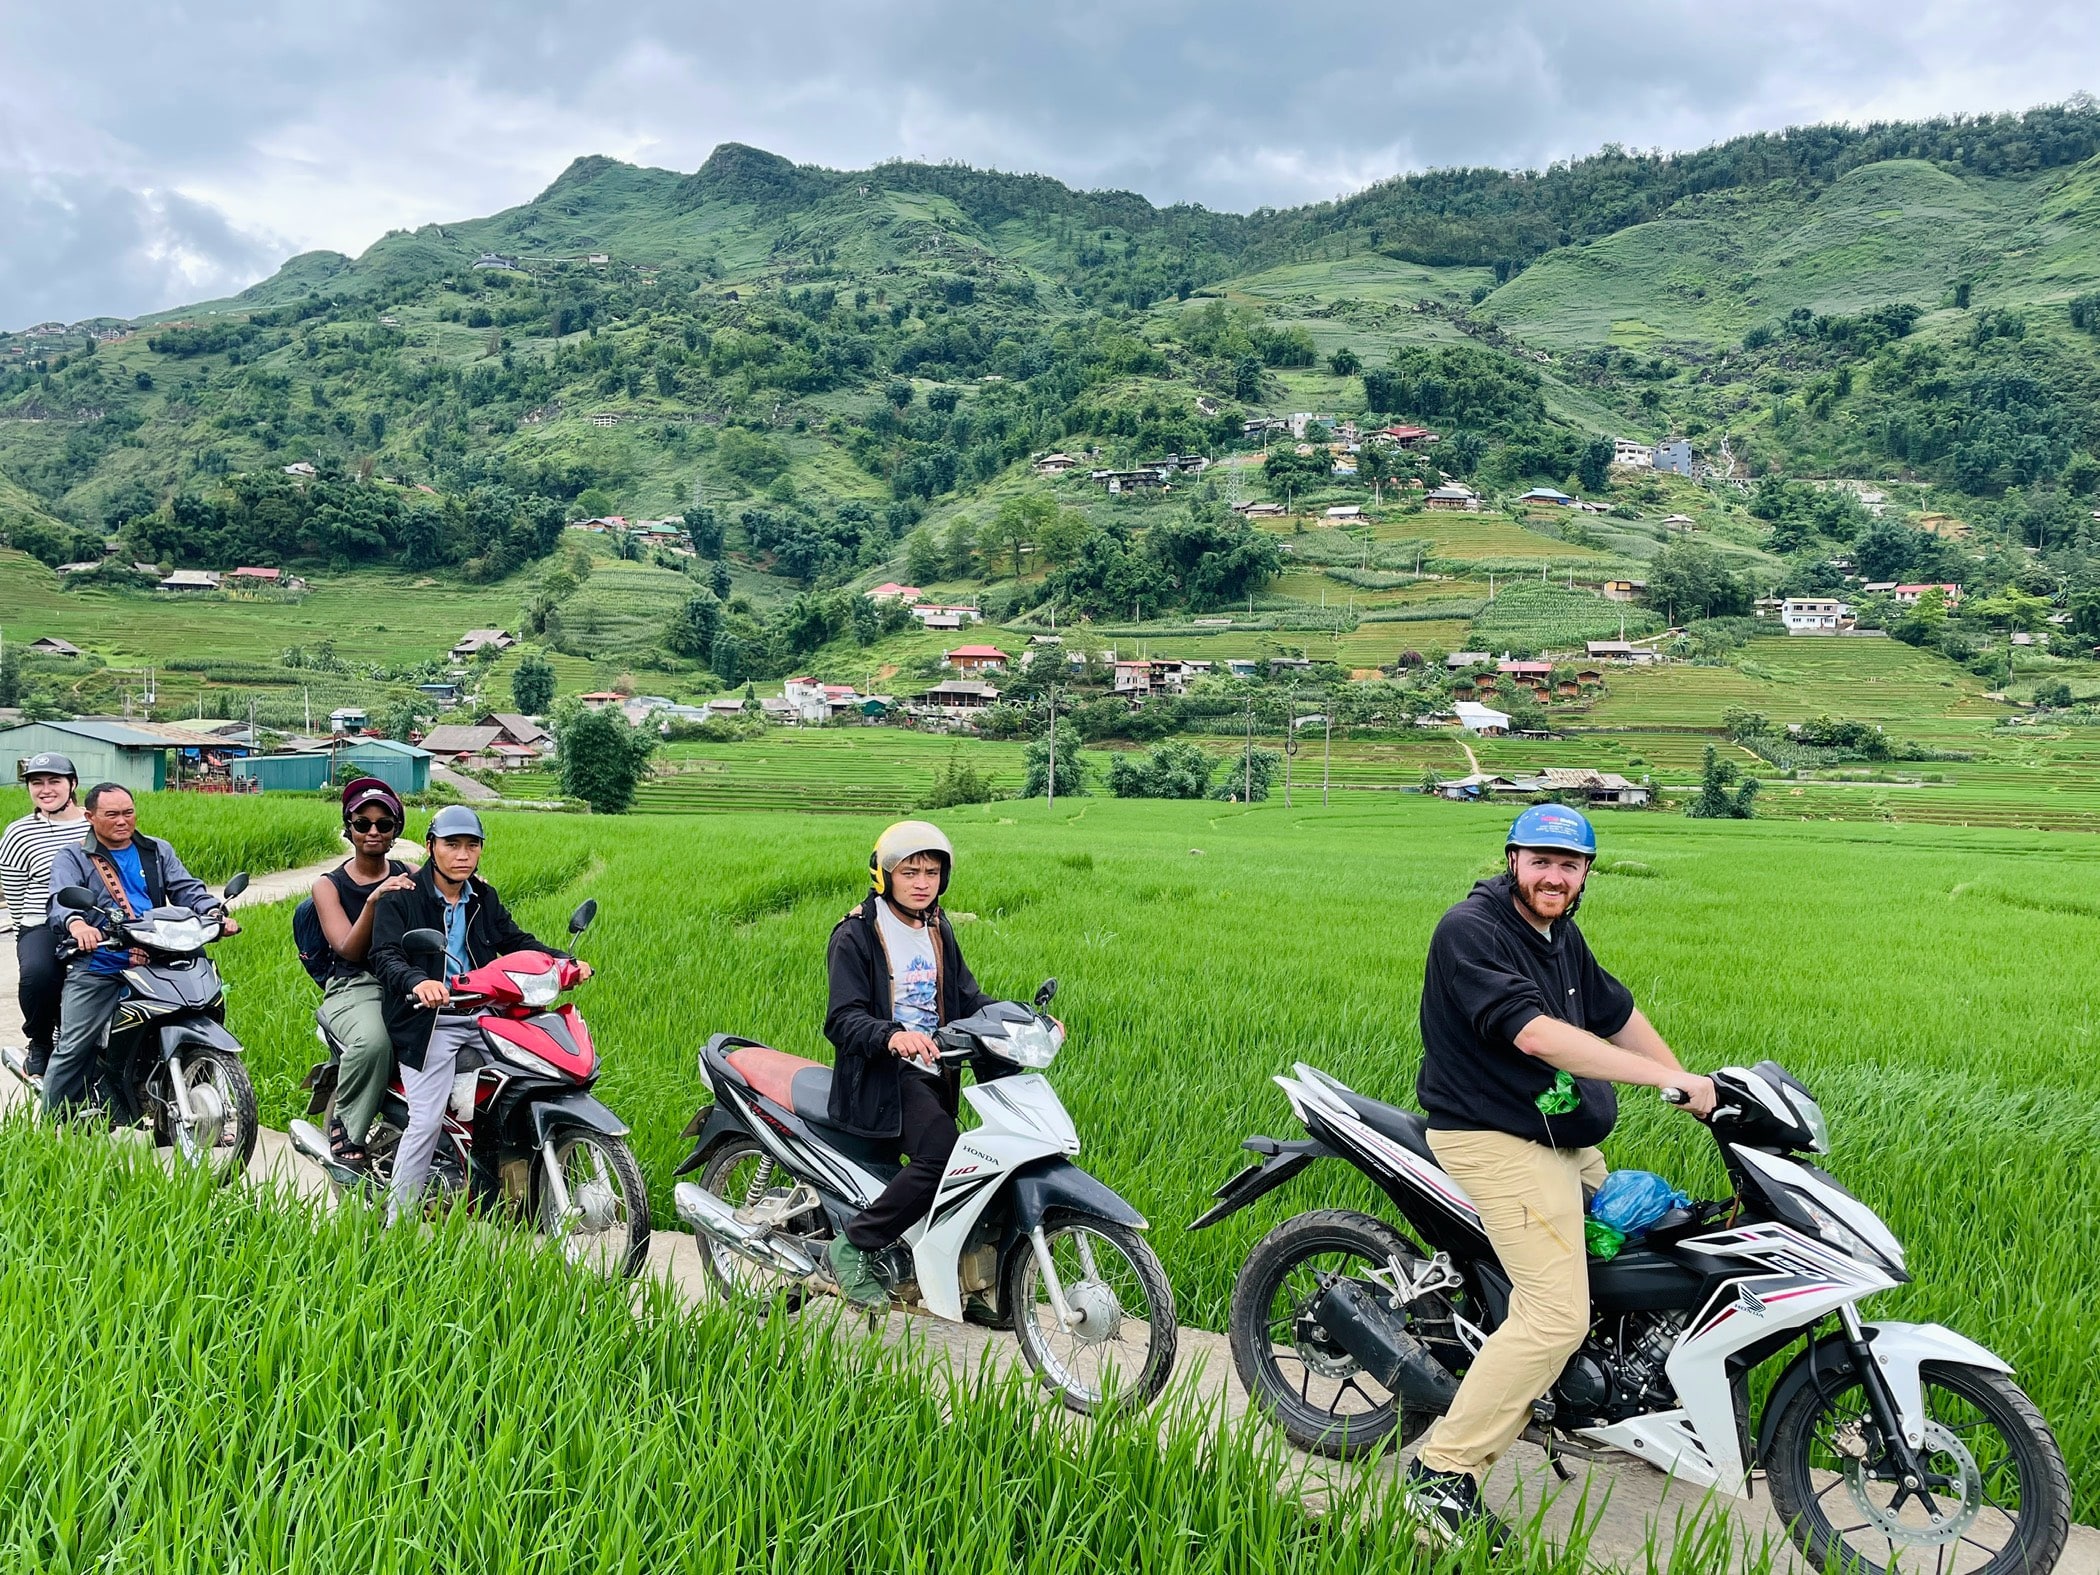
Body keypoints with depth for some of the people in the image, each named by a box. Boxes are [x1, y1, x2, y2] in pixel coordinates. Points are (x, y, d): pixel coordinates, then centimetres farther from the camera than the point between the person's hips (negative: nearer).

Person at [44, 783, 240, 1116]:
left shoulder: (157, 852, 18)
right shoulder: (72, 858, 6)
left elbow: (187, 889, 7)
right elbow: (62, 900, -11)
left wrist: (215, 913, -14)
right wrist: (76, 923, -35)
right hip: (96, 968, -3)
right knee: (74, 1048, -10)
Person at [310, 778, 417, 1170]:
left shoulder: (409, 877, 16)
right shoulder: (329, 885, 11)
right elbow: (349, 950, -4)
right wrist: (374, 900, -20)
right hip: (354, 988, -2)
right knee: (373, 1039, -38)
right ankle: (346, 1128, -15)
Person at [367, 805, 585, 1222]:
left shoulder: (485, 898, 16)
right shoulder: (401, 898, -3)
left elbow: (515, 941, 13)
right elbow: (384, 955, -15)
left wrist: (564, 961, -5)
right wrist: (417, 982, -38)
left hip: (483, 1014, 6)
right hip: (430, 1021, -5)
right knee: (426, 1122, -16)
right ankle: (395, 1224, -3)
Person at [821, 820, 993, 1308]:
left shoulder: (938, 930, 16)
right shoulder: (855, 935, -8)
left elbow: (968, 999, 17)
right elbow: (843, 1018, -16)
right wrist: (891, 1036, -37)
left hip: (933, 1072, 8)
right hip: (882, 1074, -8)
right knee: (943, 1155, -27)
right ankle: (854, 1246, -14)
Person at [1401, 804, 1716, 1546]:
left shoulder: (1562, 937, 10)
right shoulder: (1471, 930, -20)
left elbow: (1617, 1014, 19)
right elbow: (1536, 1034, -30)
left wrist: (1692, 1090, 12)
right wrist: (1667, 1077, -31)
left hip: (1561, 1138, 10)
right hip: (1498, 1142, -10)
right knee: (1556, 1315, -15)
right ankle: (1443, 1470, -7)